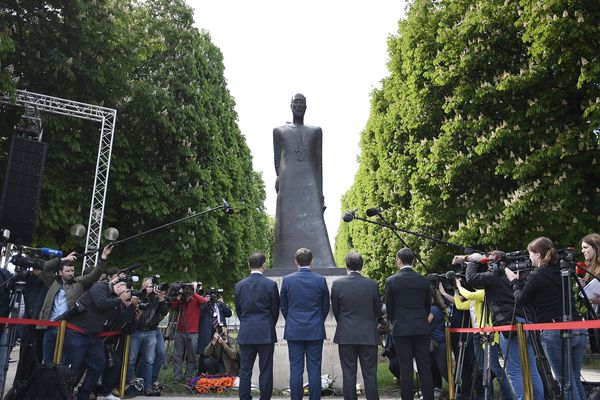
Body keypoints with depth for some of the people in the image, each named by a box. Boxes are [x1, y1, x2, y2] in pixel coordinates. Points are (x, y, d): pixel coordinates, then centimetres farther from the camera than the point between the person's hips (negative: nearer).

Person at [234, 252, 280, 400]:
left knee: (245, 370, 9)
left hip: (245, 333, 3)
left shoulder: (239, 285, 1)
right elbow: (275, 310, 1)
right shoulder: (271, 284, -7)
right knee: (265, 370, 4)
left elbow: (238, 310, 9)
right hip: (266, 333, -2)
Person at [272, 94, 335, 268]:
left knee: (314, 230, -11)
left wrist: (320, 192, 2)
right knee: (287, 230, -5)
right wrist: (280, 180, -5)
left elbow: (319, 163, 10)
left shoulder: (316, 131, 16)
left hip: (310, 185, 0)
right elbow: (277, 161, 12)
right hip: (288, 187, 0)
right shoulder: (279, 131, 15)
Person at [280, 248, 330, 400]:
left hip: (294, 331, 0)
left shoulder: (287, 280, -4)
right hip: (315, 331, 0)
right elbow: (325, 307, 5)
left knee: (295, 370, 6)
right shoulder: (321, 280, -4)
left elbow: (283, 307, 5)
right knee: (314, 369, 5)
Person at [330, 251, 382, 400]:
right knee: (370, 374, 8)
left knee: (348, 375, 8)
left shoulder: (337, 284, -7)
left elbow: (335, 311, 2)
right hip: (369, 335, 1)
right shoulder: (373, 284, -5)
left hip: (346, 336, 0)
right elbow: (378, 311, 3)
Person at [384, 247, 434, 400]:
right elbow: (428, 306, 10)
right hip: (422, 329, 3)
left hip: (401, 330, -2)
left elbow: (389, 308, 1)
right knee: (424, 367, 8)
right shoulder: (424, 281, 2)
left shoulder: (391, 281, -6)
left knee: (405, 369, 3)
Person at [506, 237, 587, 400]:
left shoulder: (536, 276, -10)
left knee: (566, 382, 0)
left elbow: (521, 300, 3)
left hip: (554, 334, -7)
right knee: (575, 379, 15)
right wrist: (522, 282, 21)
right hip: (578, 331, 7)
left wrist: (514, 282, 18)